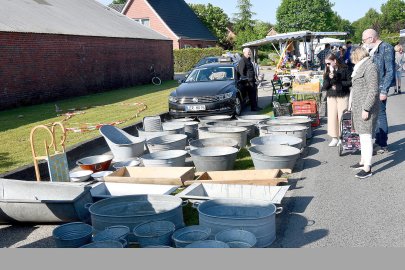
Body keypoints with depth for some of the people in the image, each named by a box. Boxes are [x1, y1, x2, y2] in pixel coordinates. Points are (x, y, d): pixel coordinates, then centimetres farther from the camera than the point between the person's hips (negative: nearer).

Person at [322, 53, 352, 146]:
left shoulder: (344, 69, -3)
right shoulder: (327, 72, 9)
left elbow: (350, 82, -5)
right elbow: (324, 86, 2)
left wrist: (340, 84, -11)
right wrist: (329, 78, -13)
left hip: (343, 96, -4)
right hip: (331, 97, 4)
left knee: (342, 117, -3)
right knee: (332, 117, 2)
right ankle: (334, 138, 10)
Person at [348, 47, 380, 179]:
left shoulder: (370, 67, -14)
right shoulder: (361, 67, 18)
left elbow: (373, 91, -20)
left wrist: (366, 109, -21)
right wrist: (352, 106, 25)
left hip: (366, 108, -10)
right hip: (359, 108, 10)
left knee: (366, 137, -8)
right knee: (362, 136, 17)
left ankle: (367, 168, -5)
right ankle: (363, 162, 28)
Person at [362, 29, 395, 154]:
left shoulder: (386, 48, -12)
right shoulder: (372, 50, 12)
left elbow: (390, 71, -15)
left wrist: (384, 91, -18)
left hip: (380, 88, -8)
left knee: (380, 114, -3)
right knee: (376, 114, 14)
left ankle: (383, 145, 7)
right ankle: (378, 142, 25)